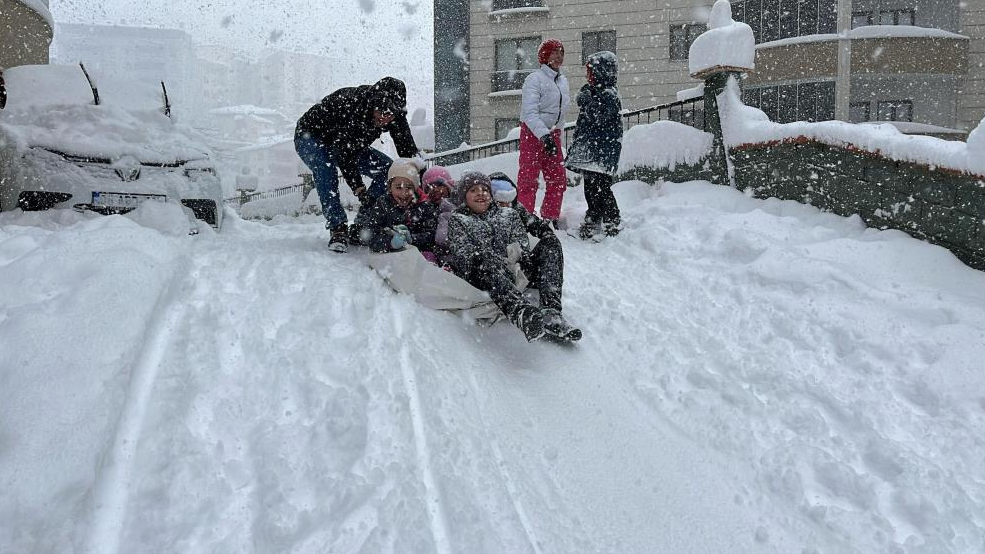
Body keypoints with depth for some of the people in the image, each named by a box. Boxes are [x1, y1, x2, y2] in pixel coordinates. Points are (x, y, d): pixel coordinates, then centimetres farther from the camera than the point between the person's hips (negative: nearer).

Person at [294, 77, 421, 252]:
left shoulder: (396, 115, -22)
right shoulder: (349, 104, -40)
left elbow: (410, 152, -20)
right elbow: (344, 154, -42)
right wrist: (359, 189, -49)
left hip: (351, 144, 6)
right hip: (310, 137, -6)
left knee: (388, 168, -10)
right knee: (325, 169, -37)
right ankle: (337, 228, -31)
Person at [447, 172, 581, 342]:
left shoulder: (508, 213, 29)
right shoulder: (458, 221, 20)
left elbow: (523, 246, 14)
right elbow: (464, 254, 0)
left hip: (514, 273, 4)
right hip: (481, 276, -4)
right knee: (483, 257, -38)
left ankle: (551, 312, -39)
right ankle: (524, 314, -66)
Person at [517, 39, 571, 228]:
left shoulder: (563, 81, 14)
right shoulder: (534, 79, -11)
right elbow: (530, 113, -19)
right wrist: (543, 135, -29)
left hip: (552, 135, 8)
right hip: (532, 134, -7)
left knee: (559, 180, 8)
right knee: (528, 180, -7)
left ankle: (550, 220, 19)